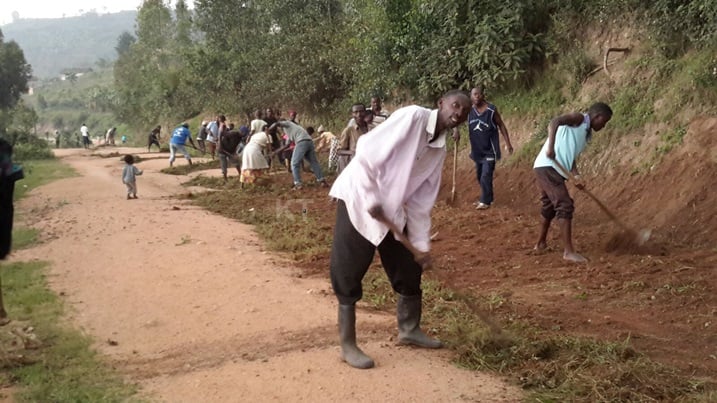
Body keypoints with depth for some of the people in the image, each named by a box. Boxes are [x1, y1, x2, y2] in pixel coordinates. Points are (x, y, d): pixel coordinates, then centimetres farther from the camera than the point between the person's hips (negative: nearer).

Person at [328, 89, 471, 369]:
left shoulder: (439, 150, 5)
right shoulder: (412, 116, -18)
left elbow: (422, 200, 8)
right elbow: (367, 150, -24)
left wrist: (422, 243, 4)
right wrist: (371, 199, -23)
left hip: (390, 209, 8)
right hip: (358, 198, -8)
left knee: (409, 268, 13)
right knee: (348, 275, -3)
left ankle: (409, 330, 32)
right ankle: (348, 345, 8)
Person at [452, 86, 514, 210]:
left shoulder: (491, 110, -15)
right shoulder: (468, 109, -7)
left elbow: (501, 126, -6)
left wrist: (508, 143, -8)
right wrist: (456, 131, -12)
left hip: (490, 150, -5)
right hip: (477, 150, 5)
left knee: (486, 176, -11)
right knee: (480, 176, 17)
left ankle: (486, 201, 1)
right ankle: (486, 197, 33)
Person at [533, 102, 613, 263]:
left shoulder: (586, 134, 22)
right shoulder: (579, 118, -4)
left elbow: (571, 156, 15)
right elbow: (554, 121, -21)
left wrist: (576, 176, -2)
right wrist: (550, 146, -34)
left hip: (553, 170, 10)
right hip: (548, 167, -10)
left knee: (549, 207, 24)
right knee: (565, 206, -14)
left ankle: (541, 243, 42)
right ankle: (569, 251, -16)